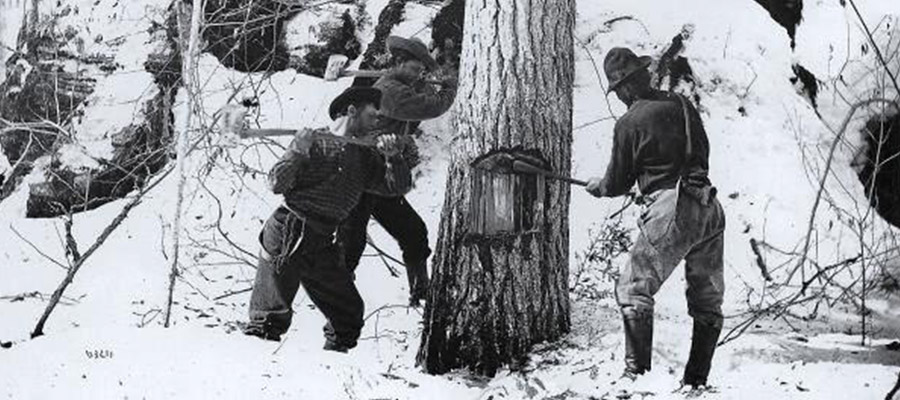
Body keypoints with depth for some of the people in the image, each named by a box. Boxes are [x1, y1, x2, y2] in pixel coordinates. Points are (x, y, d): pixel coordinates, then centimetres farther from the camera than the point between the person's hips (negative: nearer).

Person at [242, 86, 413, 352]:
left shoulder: (364, 157, 18)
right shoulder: (312, 141, 1)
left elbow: (397, 187, 10)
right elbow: (276, 185, -5)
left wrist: (392, 158, -7)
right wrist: (298, 154, -20)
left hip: (321, 245, 6)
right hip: (286, 233, -6)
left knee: (349, 314, 4)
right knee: (271, 317, -10)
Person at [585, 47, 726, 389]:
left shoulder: (629, 124, -5)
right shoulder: (681, 104, 12)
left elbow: (617, 185, 5)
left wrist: (597, 187, 26)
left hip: (670, 211, -6)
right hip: (709, 207, 7)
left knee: (634, 289, 3)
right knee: (707, 299, 13)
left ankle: (638, 371, -2)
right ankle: (696, 379, 16)